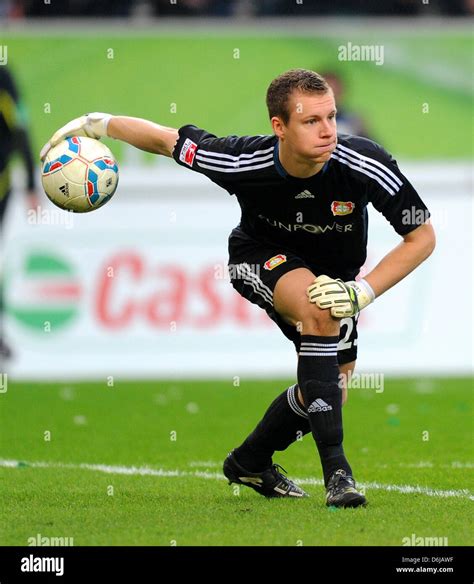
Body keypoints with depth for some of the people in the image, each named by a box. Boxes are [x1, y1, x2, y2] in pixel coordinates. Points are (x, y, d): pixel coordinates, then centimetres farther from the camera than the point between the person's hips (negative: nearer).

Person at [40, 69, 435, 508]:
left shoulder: (365, 165, -33)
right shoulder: (244, 162, -34)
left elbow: (422, 237, -22)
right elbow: (166, 140, -16)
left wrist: (363, 291, -30)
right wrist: (97, 124, -10)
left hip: (335, 272, 3)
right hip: (260, 256, -3)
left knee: (332, 389, 3)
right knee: (318, 311, -33)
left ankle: (250, 462, 32)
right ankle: (335, 470, -32)